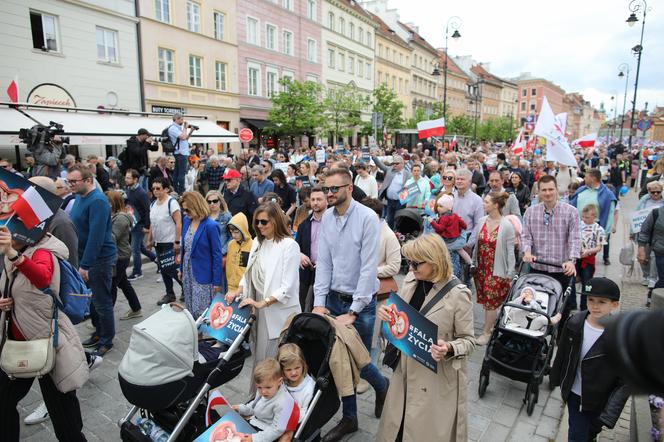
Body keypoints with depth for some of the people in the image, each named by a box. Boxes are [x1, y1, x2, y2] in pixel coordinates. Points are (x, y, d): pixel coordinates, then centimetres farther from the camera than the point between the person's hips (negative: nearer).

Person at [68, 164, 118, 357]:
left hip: (100, 258, -9)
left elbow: (96, 236, -25)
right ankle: (99, 332, 34)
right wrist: (80, 261, 12)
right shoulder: (79, 198, 8)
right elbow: (76, 229, 17)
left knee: (102, 302, 3)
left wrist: (85, 265, -24)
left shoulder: (97, 201, -20)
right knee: (90, 298, 19)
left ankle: (107, 341, 17)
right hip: (83, 256, 9)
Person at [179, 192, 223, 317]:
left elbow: (217, 255, -14)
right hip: (187, 273, 6)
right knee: (190, 311, 16)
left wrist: (217, 281, -13)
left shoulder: (210, 226, -18)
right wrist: (181, 269, 15)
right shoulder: (186, 220, 2)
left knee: (203, 314, 2)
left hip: (203, 275, -6)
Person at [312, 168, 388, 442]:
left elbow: (369, 268, -18)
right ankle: (349, 418, 32)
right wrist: (319, 302, -7)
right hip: (334, 298, 5)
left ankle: (382, 386, 40)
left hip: (361, 302, -4)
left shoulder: (367, 218, -16)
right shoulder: (327, 218, 0)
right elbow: (323, 262, 0)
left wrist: (353, 312, -17)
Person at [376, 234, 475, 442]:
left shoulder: (458, 294, -19)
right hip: (406, 369, 5)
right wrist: (387, 314, -10)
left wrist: (449, 349, -29)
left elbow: (468, 340, -10)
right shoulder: (410, 280, -2)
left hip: (438, 377, -5)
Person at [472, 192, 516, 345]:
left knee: (491, 301, 4)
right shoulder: (481, 221, -1)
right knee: (484, 299, 14)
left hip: (496, 270, -5)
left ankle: (486, 332, 19)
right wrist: (473, 263, 11)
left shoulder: (507, 226, -15)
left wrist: (510, 274, -8)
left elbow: (510, 251, -10)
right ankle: (489, 325, 33)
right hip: (481, 268, 5)